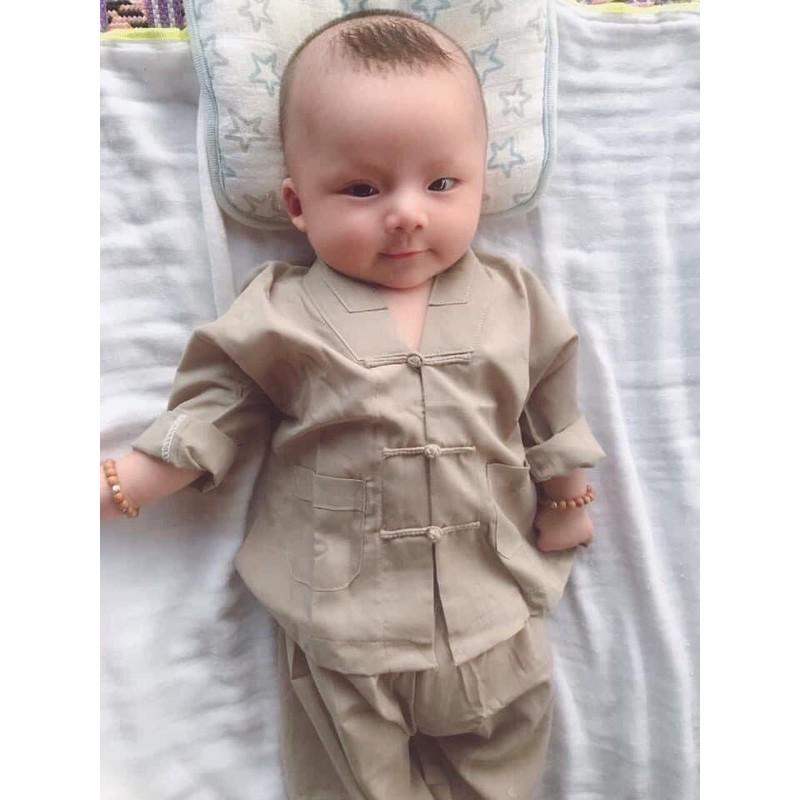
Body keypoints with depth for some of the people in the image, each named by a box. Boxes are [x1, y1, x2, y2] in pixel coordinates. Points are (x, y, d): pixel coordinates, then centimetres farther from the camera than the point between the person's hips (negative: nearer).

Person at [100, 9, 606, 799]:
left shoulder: (512, 300, -2)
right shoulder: (280, 315, -9)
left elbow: (551, 413, 7)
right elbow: (212, 409, -4)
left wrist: (566, 504, 13)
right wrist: (117, 486, -9)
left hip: (496, 619, 2)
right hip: (341, 630, -1)